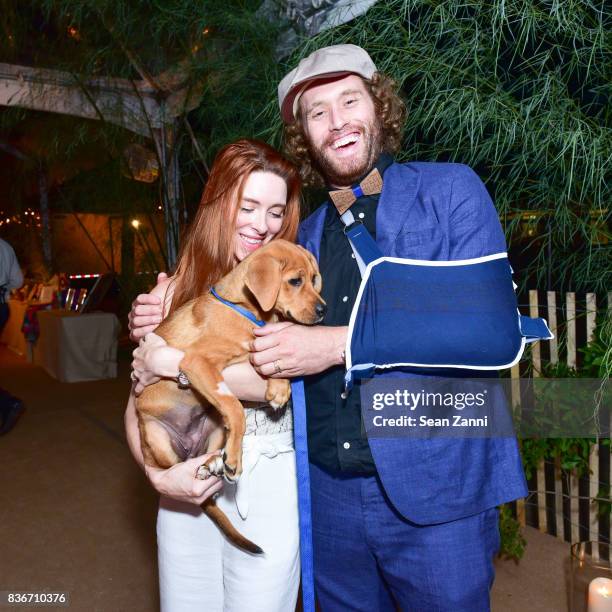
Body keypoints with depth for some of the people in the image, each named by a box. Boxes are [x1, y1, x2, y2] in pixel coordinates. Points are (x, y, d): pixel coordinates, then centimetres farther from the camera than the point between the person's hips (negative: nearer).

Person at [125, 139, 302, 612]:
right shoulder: (172, 293, 0)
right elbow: (138, 404, 3)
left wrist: (172, 362, -18)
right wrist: (157, 474, -13)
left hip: (269, 482, -2)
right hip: (186, 483, 2)